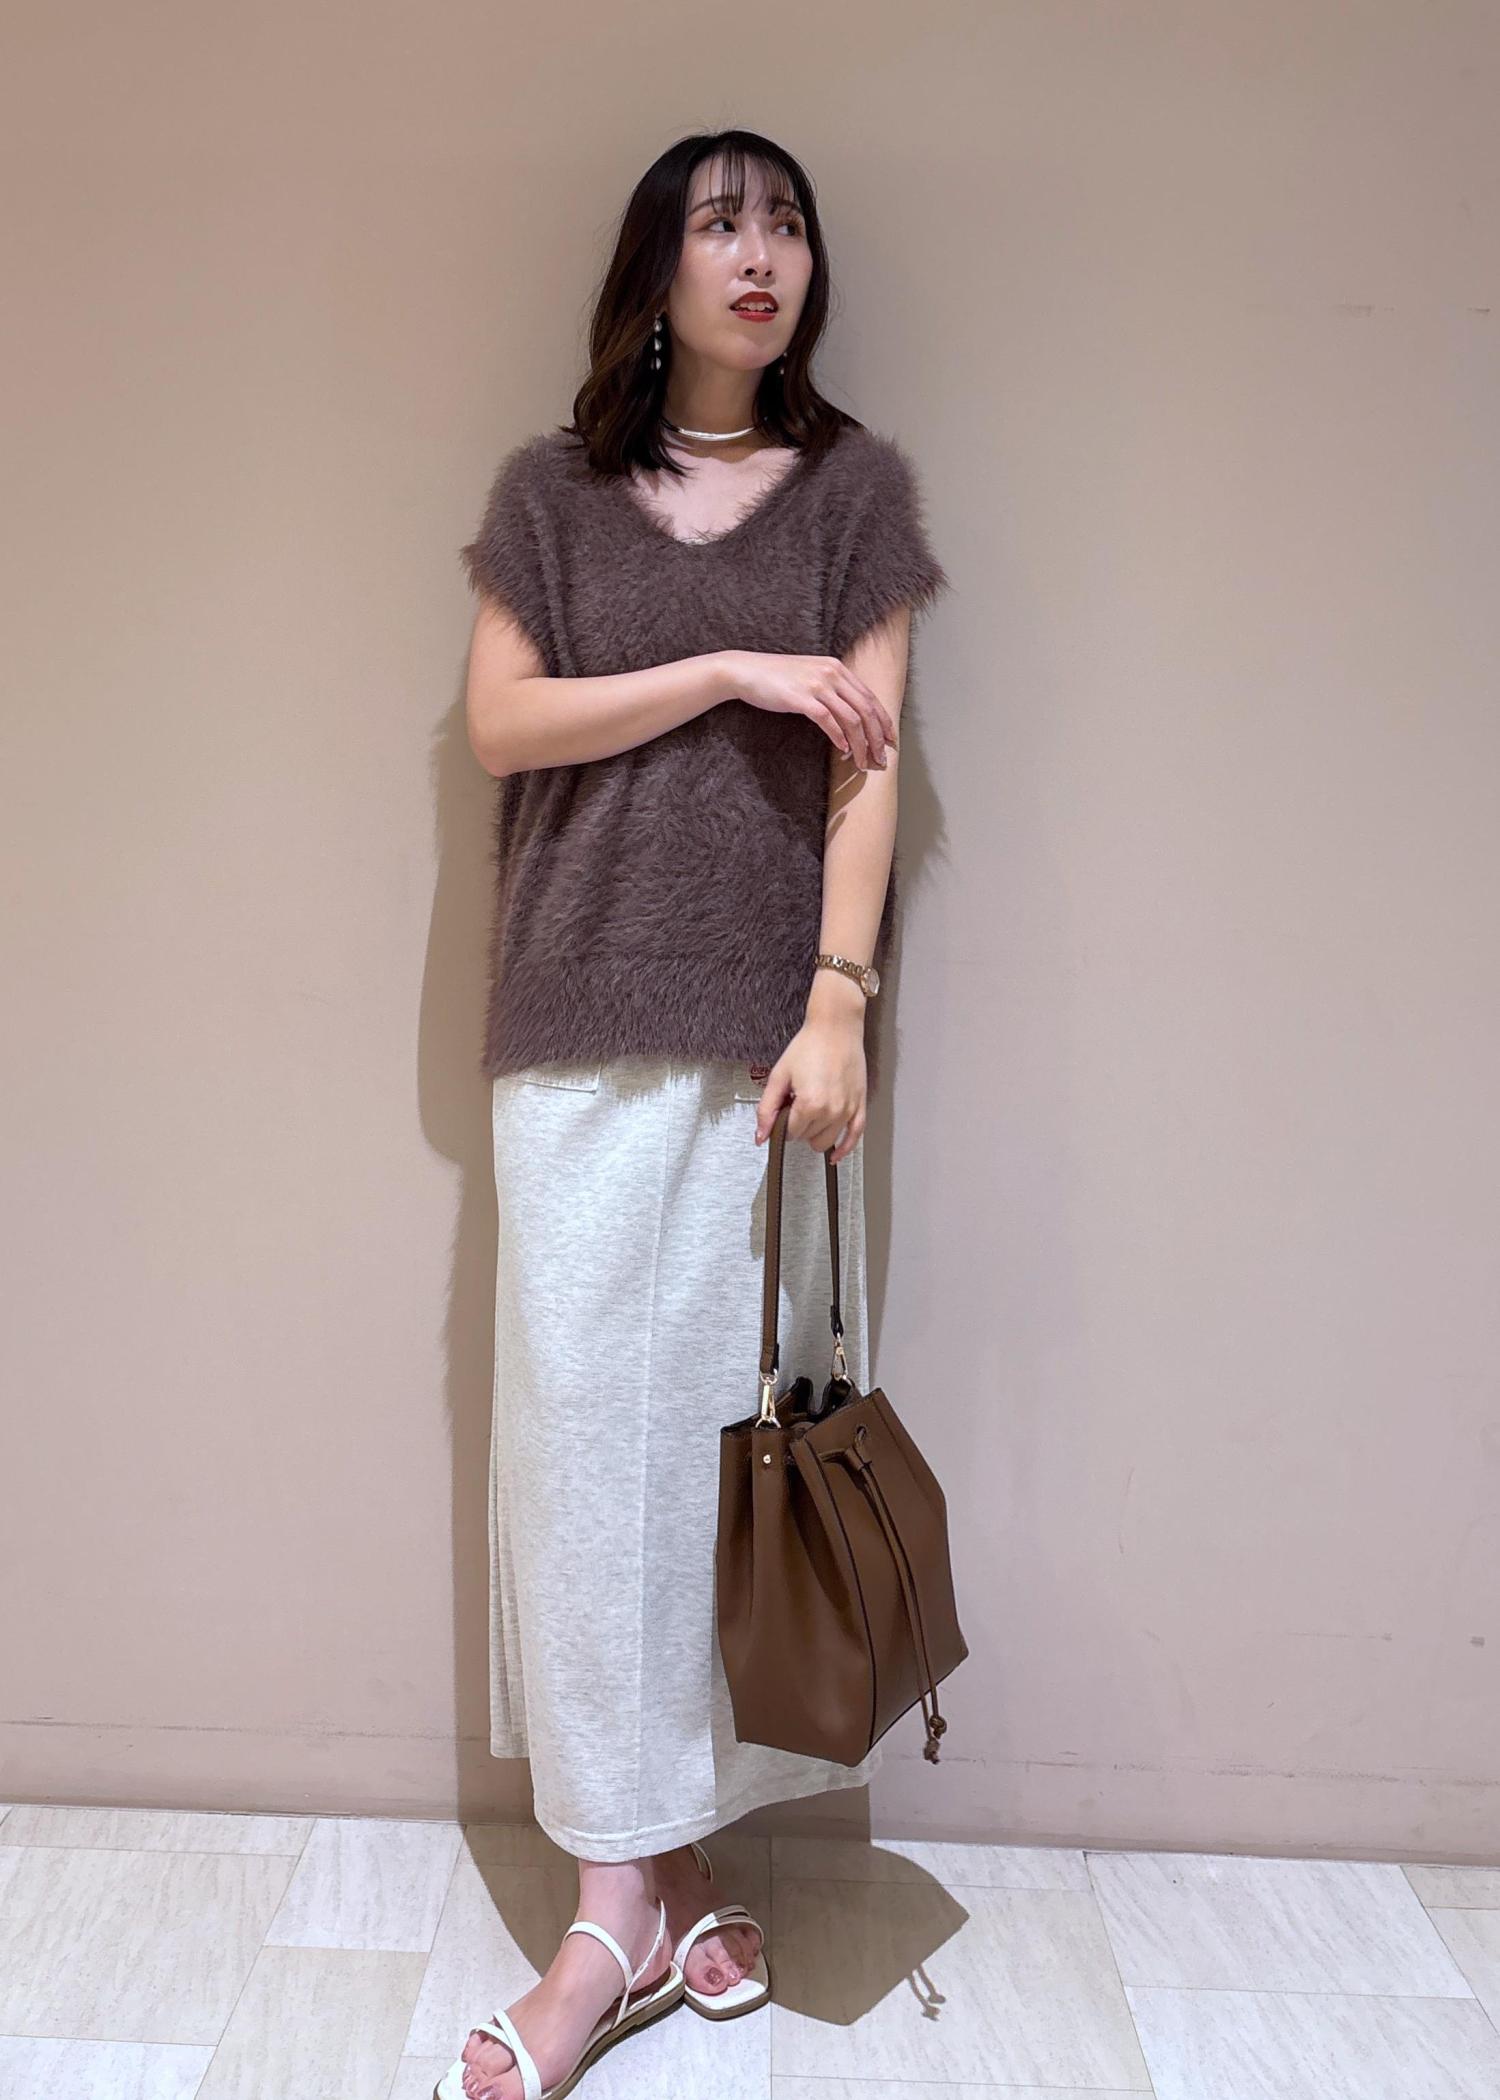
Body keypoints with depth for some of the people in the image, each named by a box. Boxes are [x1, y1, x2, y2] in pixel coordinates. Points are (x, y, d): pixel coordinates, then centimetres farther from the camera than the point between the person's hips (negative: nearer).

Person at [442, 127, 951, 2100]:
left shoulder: (857, 486, 10)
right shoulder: (553, 488, 12)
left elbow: (868, 762, 1)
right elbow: (500, 723, 2)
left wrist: (840, 1003, -8)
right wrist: (731, 672, -6)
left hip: (773, 1027, 0)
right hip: (586, 1029, 1)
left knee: (737, 1419, 3)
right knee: (589, 1421, -2)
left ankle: (684, 1850, 21)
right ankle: (618, 1906, 10)